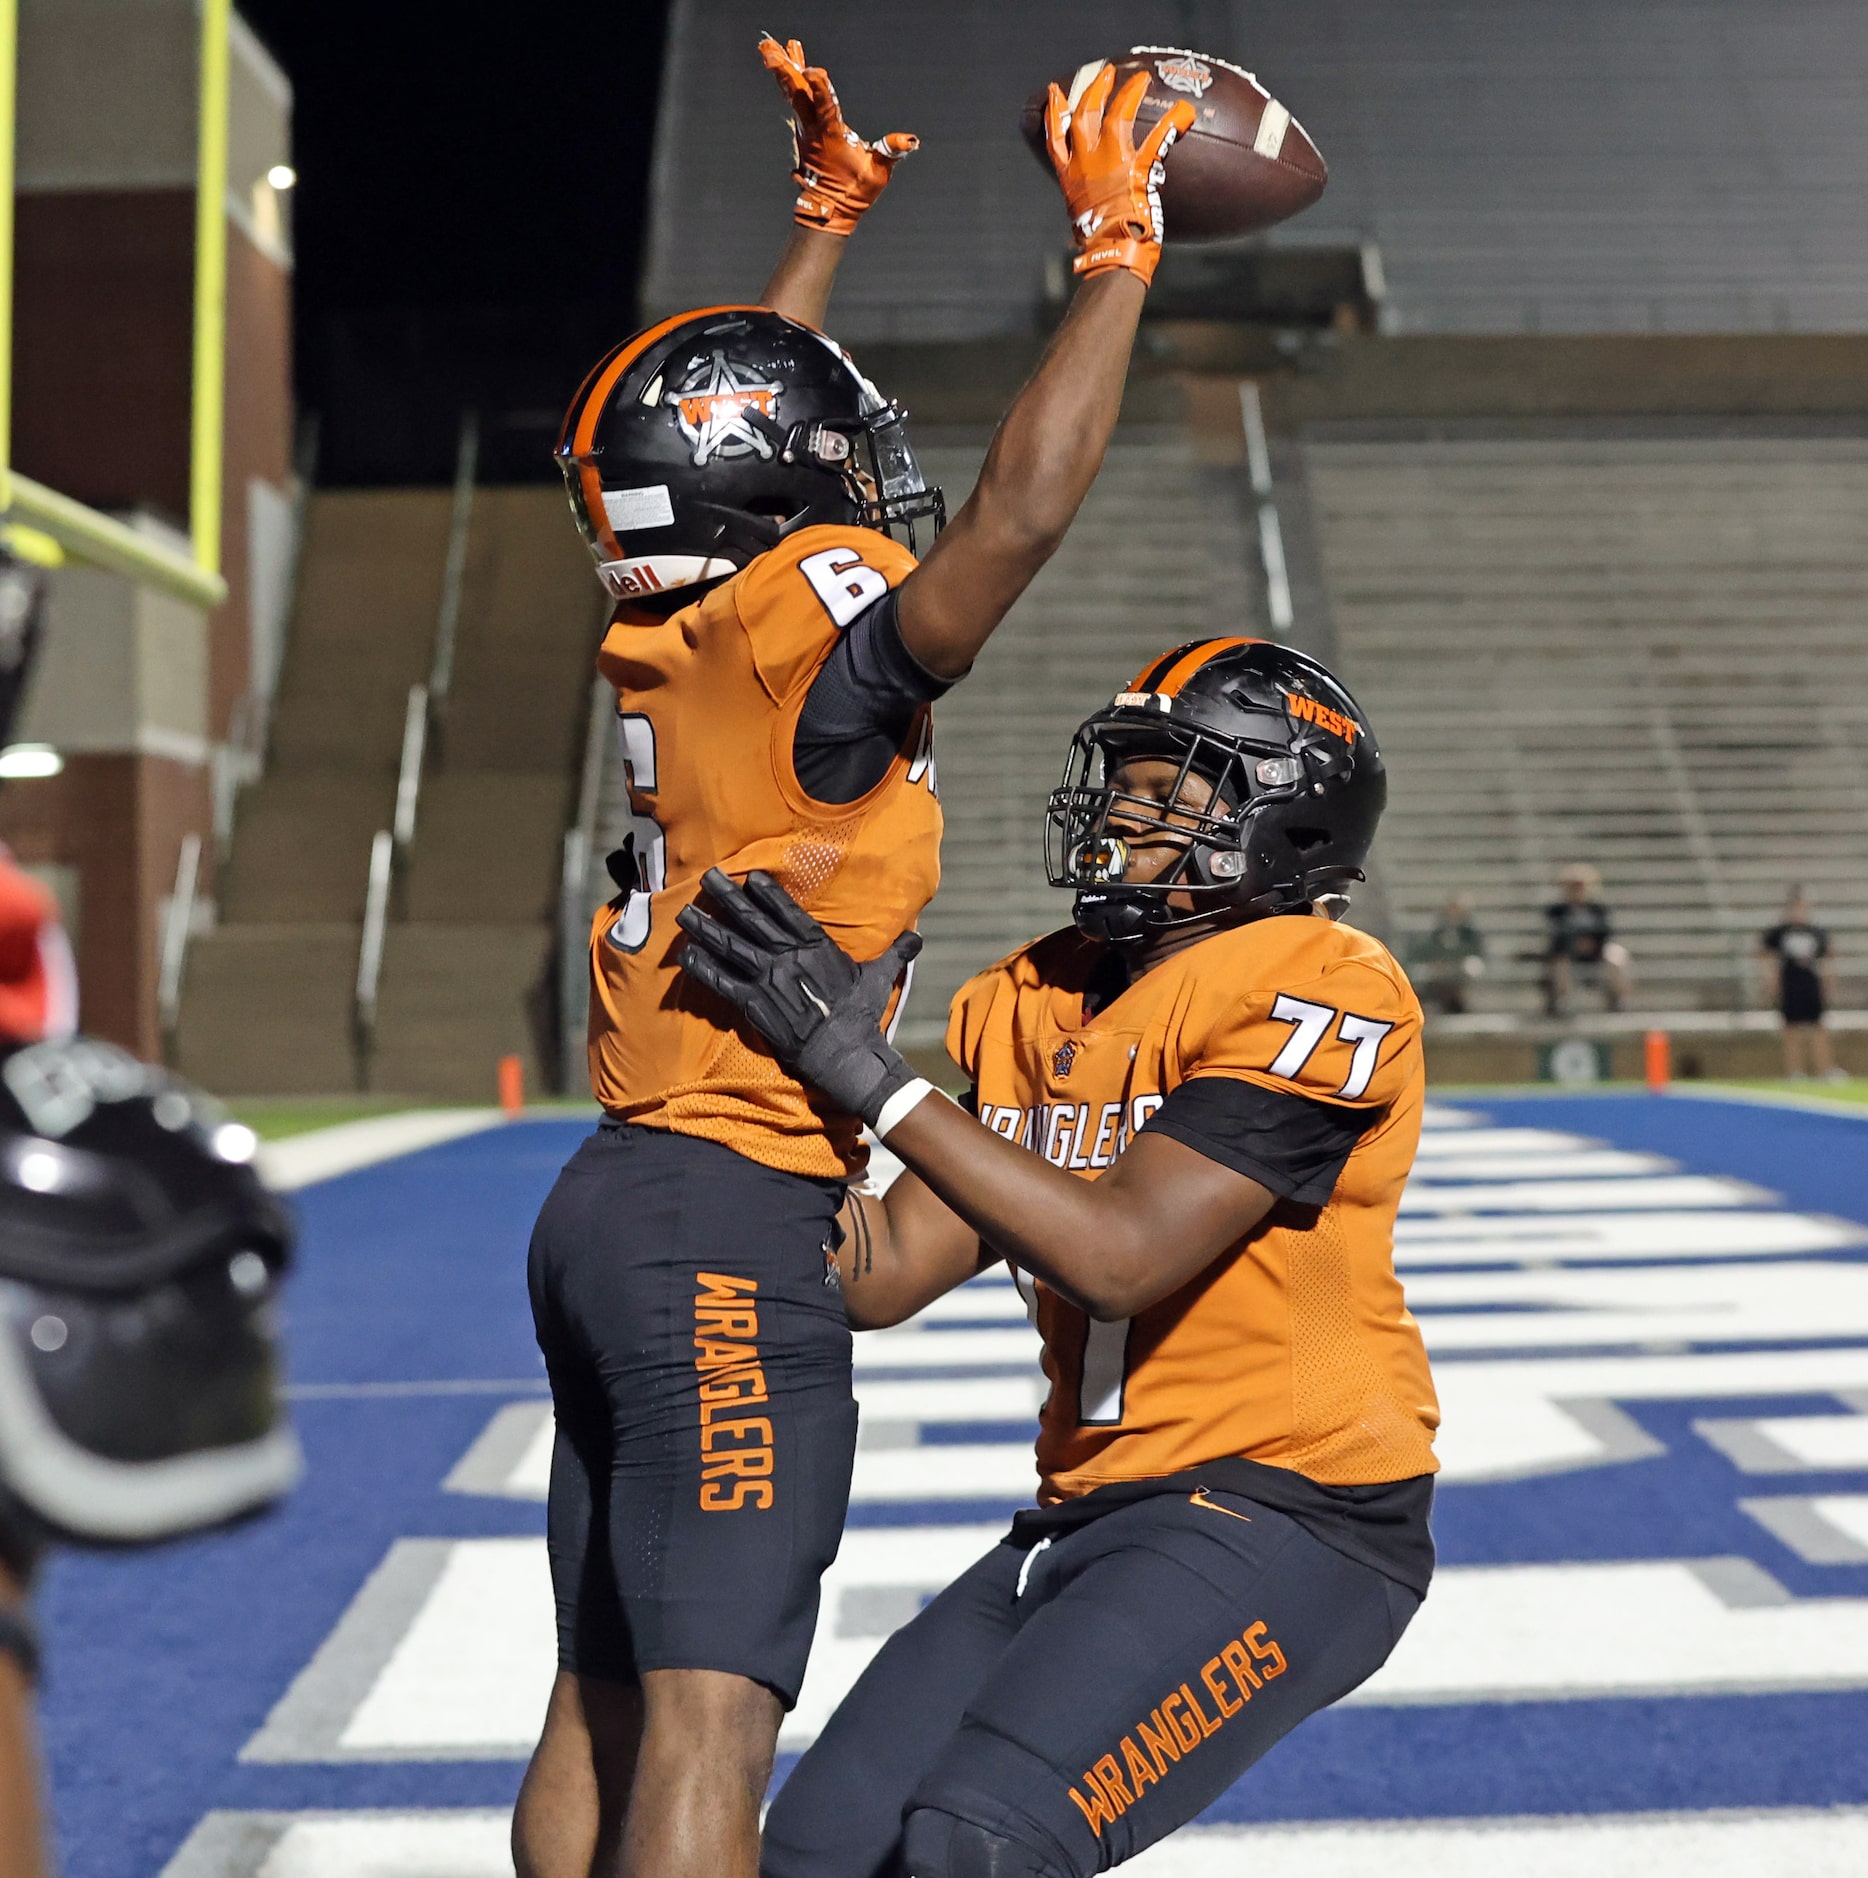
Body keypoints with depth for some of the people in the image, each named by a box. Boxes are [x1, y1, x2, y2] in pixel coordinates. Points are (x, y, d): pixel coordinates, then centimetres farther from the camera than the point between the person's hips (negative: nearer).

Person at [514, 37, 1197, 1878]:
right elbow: (1021, 509, -21)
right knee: (709, 1724, -8)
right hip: (730, 1226, -9)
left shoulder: (687, 634, 10)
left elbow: (757, 427, 27)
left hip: (613, 1201, 9)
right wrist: (1116, 252, -10)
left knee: (602, 1706, 14)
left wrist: (824, 224, 35)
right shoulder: (800, 636, -12)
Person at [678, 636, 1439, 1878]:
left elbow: (1123, 1253, -22)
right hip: (1090, 1516, 8)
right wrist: (778, 1056, 0)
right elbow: (888, 1274, 7)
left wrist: (873, 1075, -20)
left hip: (1283, 1510, -8)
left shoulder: (1319, 992, -12)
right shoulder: (1038, 1004, 10)